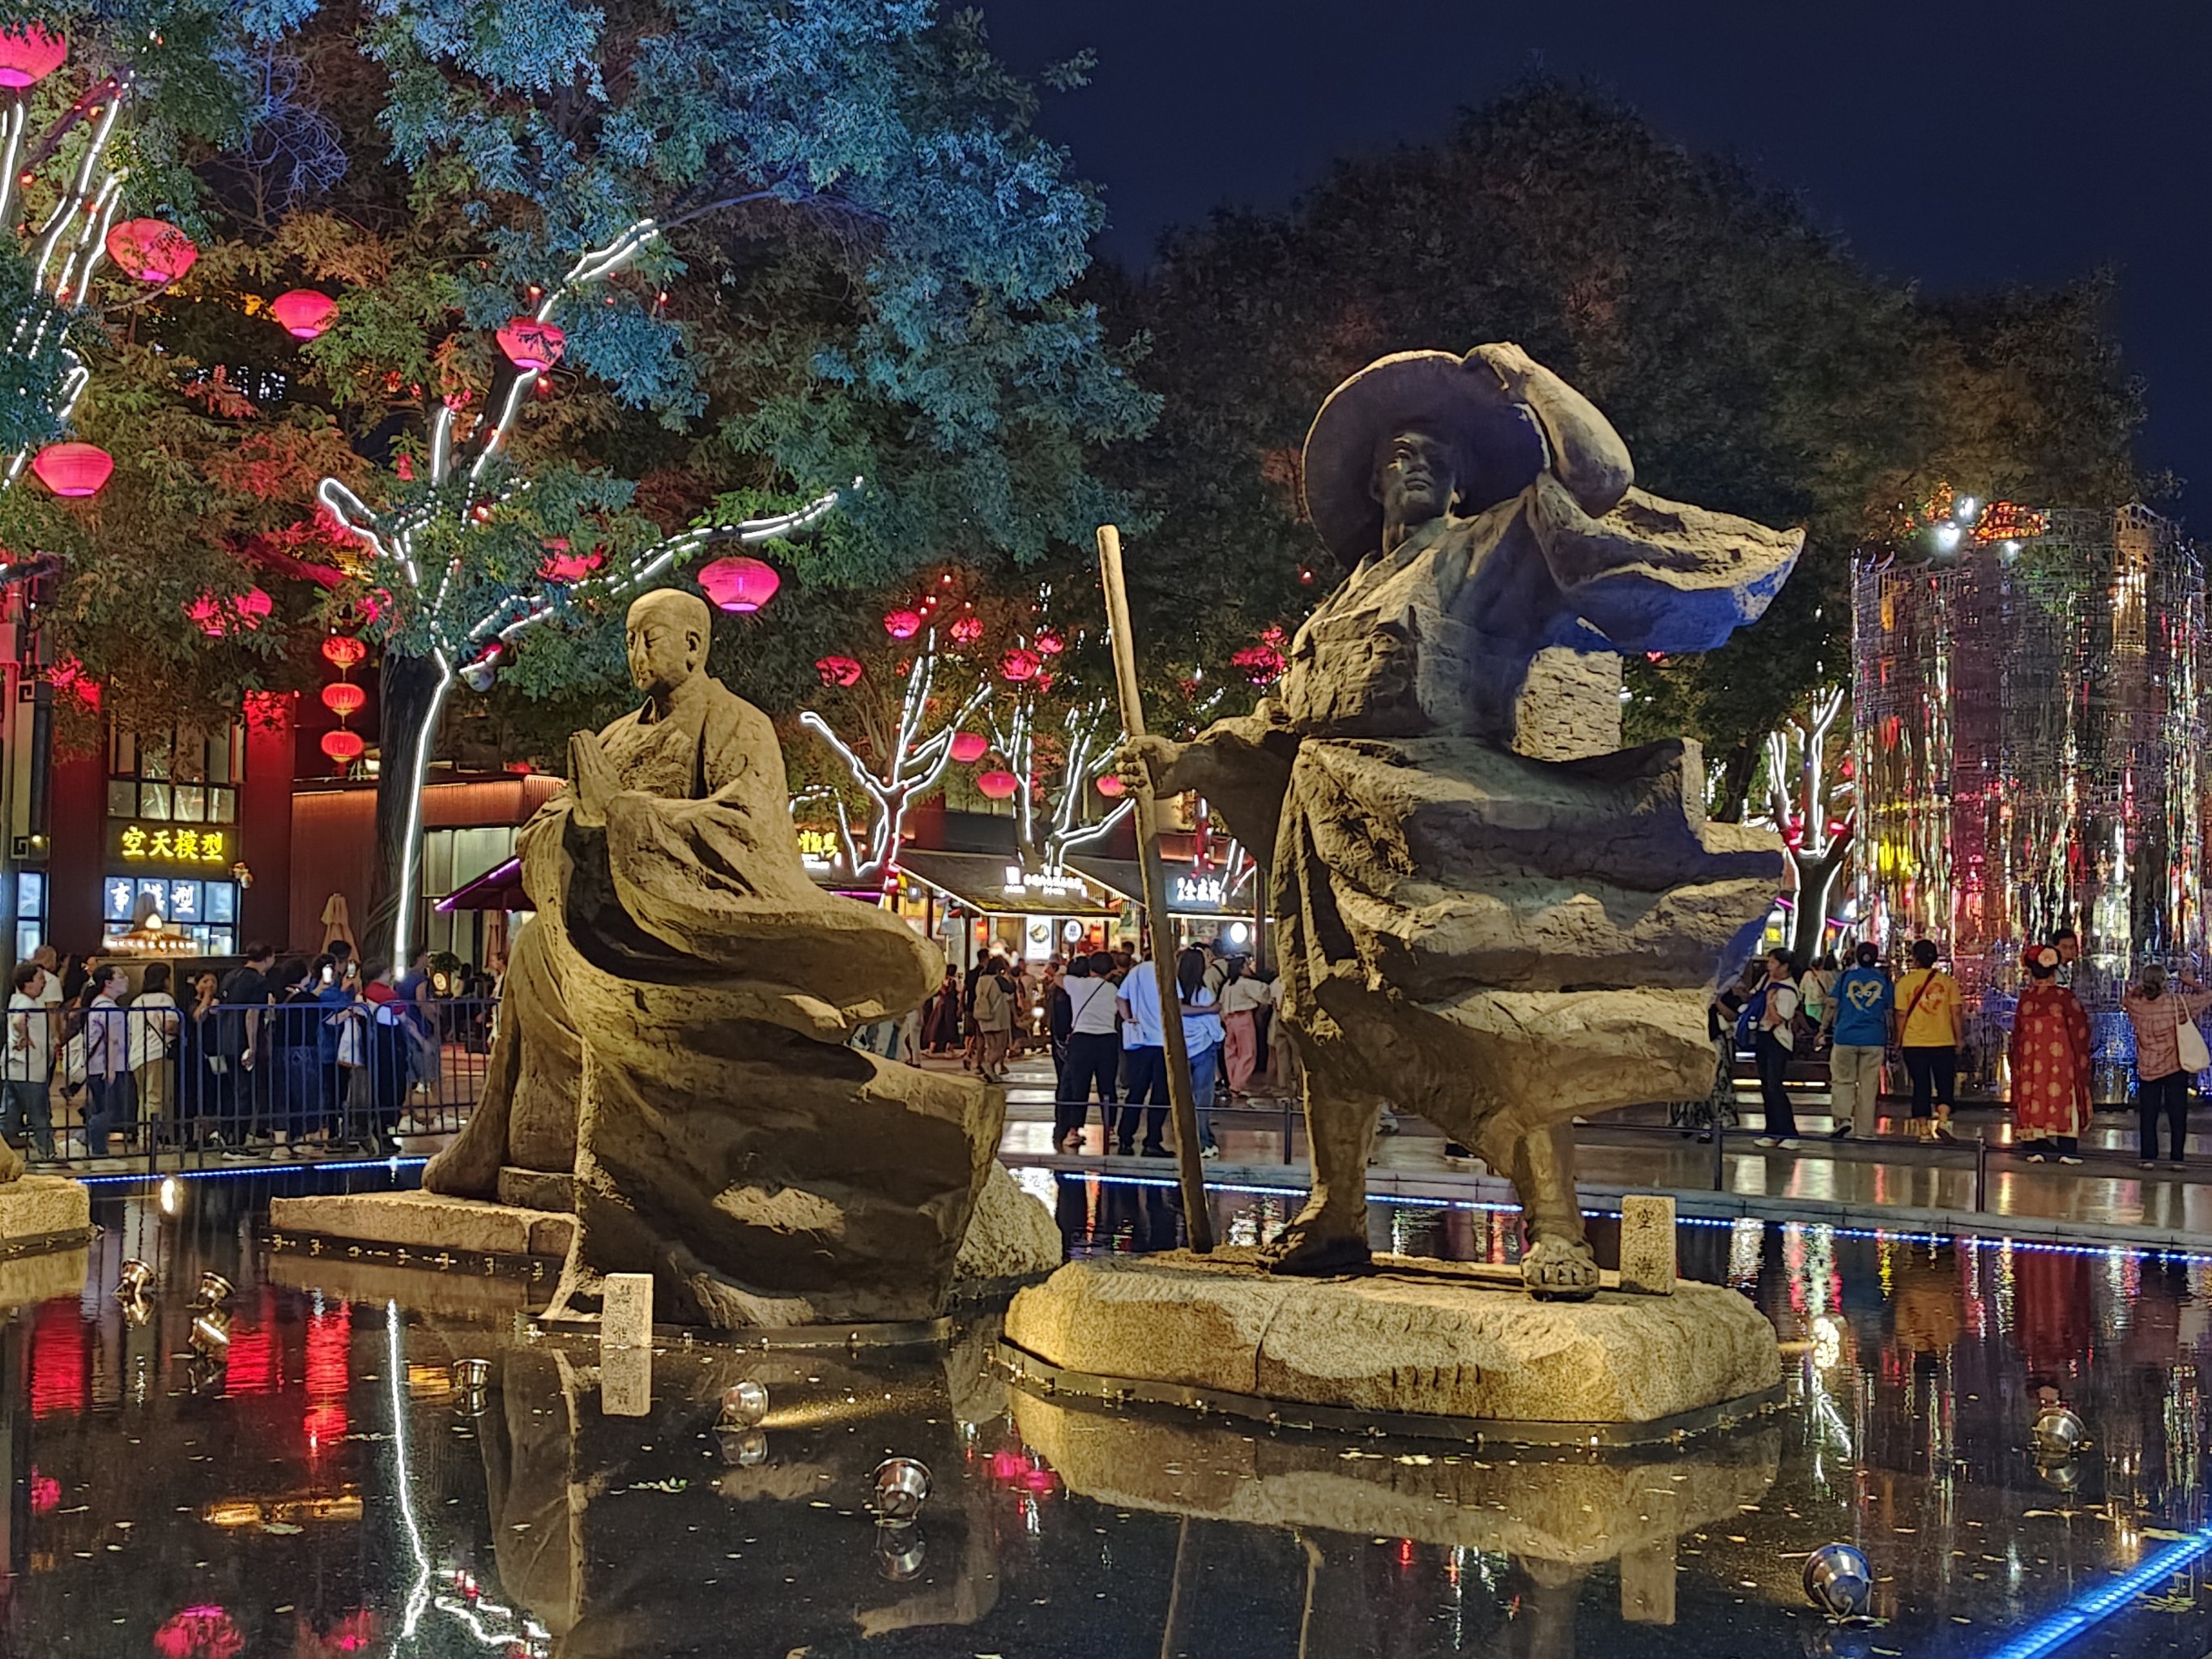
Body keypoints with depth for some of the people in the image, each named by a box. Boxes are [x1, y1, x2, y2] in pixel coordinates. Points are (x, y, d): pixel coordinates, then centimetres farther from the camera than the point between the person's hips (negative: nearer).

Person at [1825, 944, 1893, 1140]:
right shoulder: (1883, 979, 4)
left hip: (1845, 1036, -1)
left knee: (1842, 1080, 9)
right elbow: (1890, 1009, 8)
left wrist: (1829, 1026, 15)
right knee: (1869, 1083, 6)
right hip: (1874, 1039, 1)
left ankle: (1843, 1118, -11)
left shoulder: (1846, 976, 3)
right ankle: (1864, 1130, 6)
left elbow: (1832, 1003, 2)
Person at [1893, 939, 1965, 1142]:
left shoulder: (1905, 982, -3)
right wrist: (1960, 1038, 9)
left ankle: (1923, 1129, 7)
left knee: (1921, 1086, 6)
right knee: (1945, 1085, 8)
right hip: (1944, 1042, 0)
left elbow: (1902, 1014, -4)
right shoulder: (1948, 981, 2)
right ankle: (1942, 1119, -12)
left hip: (1914, 1042, 0)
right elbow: (1956, 1012, 0)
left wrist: (1899, 1040, 7)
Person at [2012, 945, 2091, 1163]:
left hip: (2030, 1058, 3)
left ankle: (2035, 1148, 5)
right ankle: (2067, 1150, 0)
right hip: (2060, 1059, -3)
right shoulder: (2064, 996, -10)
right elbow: (2079, 1027, -5)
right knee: (2063, 1100, 3)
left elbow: (2018, 1029, 5)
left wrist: (2017, 1059, 16)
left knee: (2032, 1099, 7)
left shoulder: (2025, 996, -2)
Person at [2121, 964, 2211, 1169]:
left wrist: (2142, 988, 10)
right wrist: (2192, 984, 12)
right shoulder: (2178, 1002, -12)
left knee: (2148, 1115, 7)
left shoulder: (2137, 1005, -6)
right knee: (2177, 1114, 5)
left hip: (2147, 1069, 2)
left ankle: (2148, 1157, 3)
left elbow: (2125, 998, 18)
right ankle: (2177, 1158, 4)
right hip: (2176, 1068, -2)